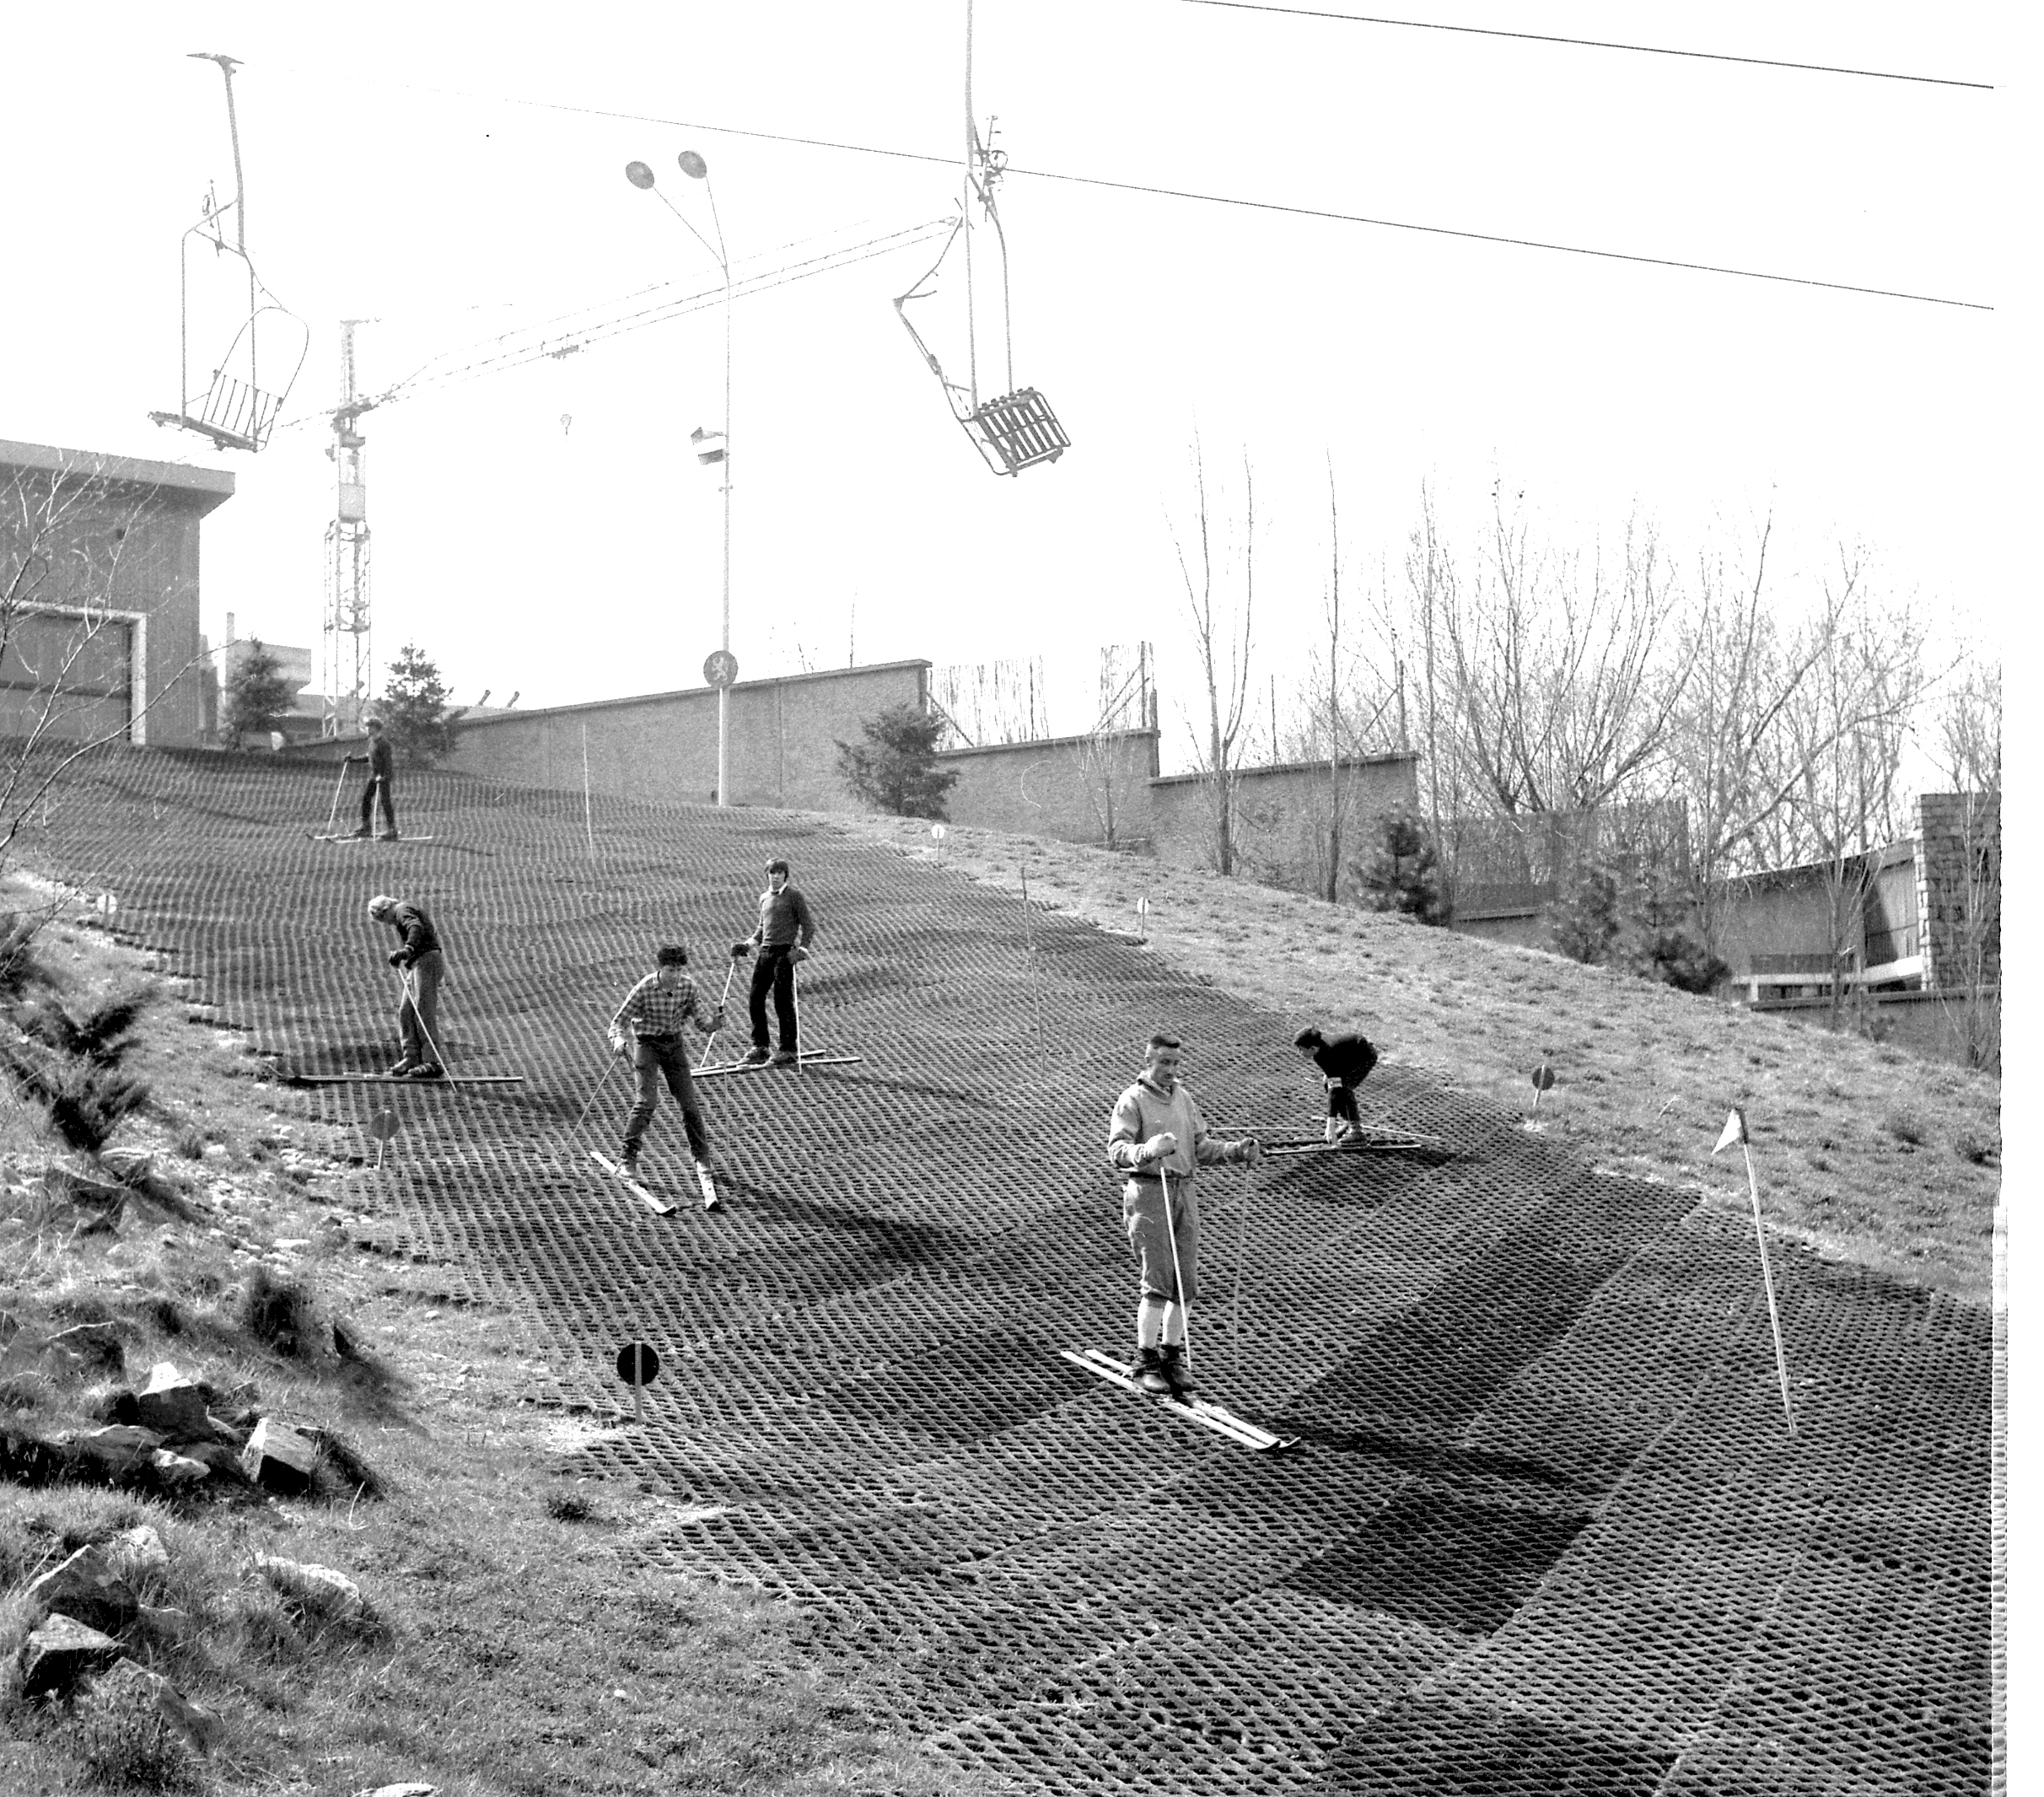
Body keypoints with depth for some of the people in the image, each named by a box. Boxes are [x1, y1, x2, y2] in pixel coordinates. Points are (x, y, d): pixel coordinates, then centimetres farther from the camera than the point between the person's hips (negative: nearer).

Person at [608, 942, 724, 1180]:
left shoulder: (688, 986, -9)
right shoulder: (644, 989, -20)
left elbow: (699, 1020, -2)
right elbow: (619, 1021, -15)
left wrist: (713, 1023, -24)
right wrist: (618, 1039, -36)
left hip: (674, 1044, 4)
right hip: (647, 1043, -4)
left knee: (689, 1101, 4)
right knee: (649, 1100, -17)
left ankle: (701, 1157, 19)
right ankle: (628, 1158, -7)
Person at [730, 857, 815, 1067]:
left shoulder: (794, 897, -1)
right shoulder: (764, 898, 18)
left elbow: (808, 926, -2)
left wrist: (802, 948, -16)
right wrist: (747, 945, 15)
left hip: (785, 952, -6)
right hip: (765, 951, 6)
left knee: (783, 1001, -8)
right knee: (756, 998, 0)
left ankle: (789, 1050, -1)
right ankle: (759, 1047, 9)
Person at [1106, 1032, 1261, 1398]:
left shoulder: (1183, 1097, 16)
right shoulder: (1133, 1100, -4)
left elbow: (1201, 1147, 19)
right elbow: (1116, 1151, -16)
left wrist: (1237, 1151, 3)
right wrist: (1148, 1151, -36)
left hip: (1183, 1192, 6)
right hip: (1148, 1192, -6)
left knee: (1186, 1282, 6)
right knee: (1158, 1281, -10)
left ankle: (1172, 1356, 19)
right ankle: (1145, 1362, -1)